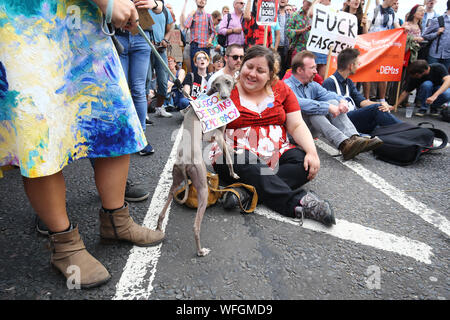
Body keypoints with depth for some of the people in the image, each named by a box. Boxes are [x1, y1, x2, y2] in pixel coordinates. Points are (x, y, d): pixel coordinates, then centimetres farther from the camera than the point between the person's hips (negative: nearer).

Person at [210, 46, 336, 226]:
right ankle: (297, 202, -32)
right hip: (236, 154, -3)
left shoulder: (281, 90, 10)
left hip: (276, 155, 3)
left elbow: (297, 126, 5)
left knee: (304, 162, -24)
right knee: (243, 162, -36)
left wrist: (312, 151, -12)